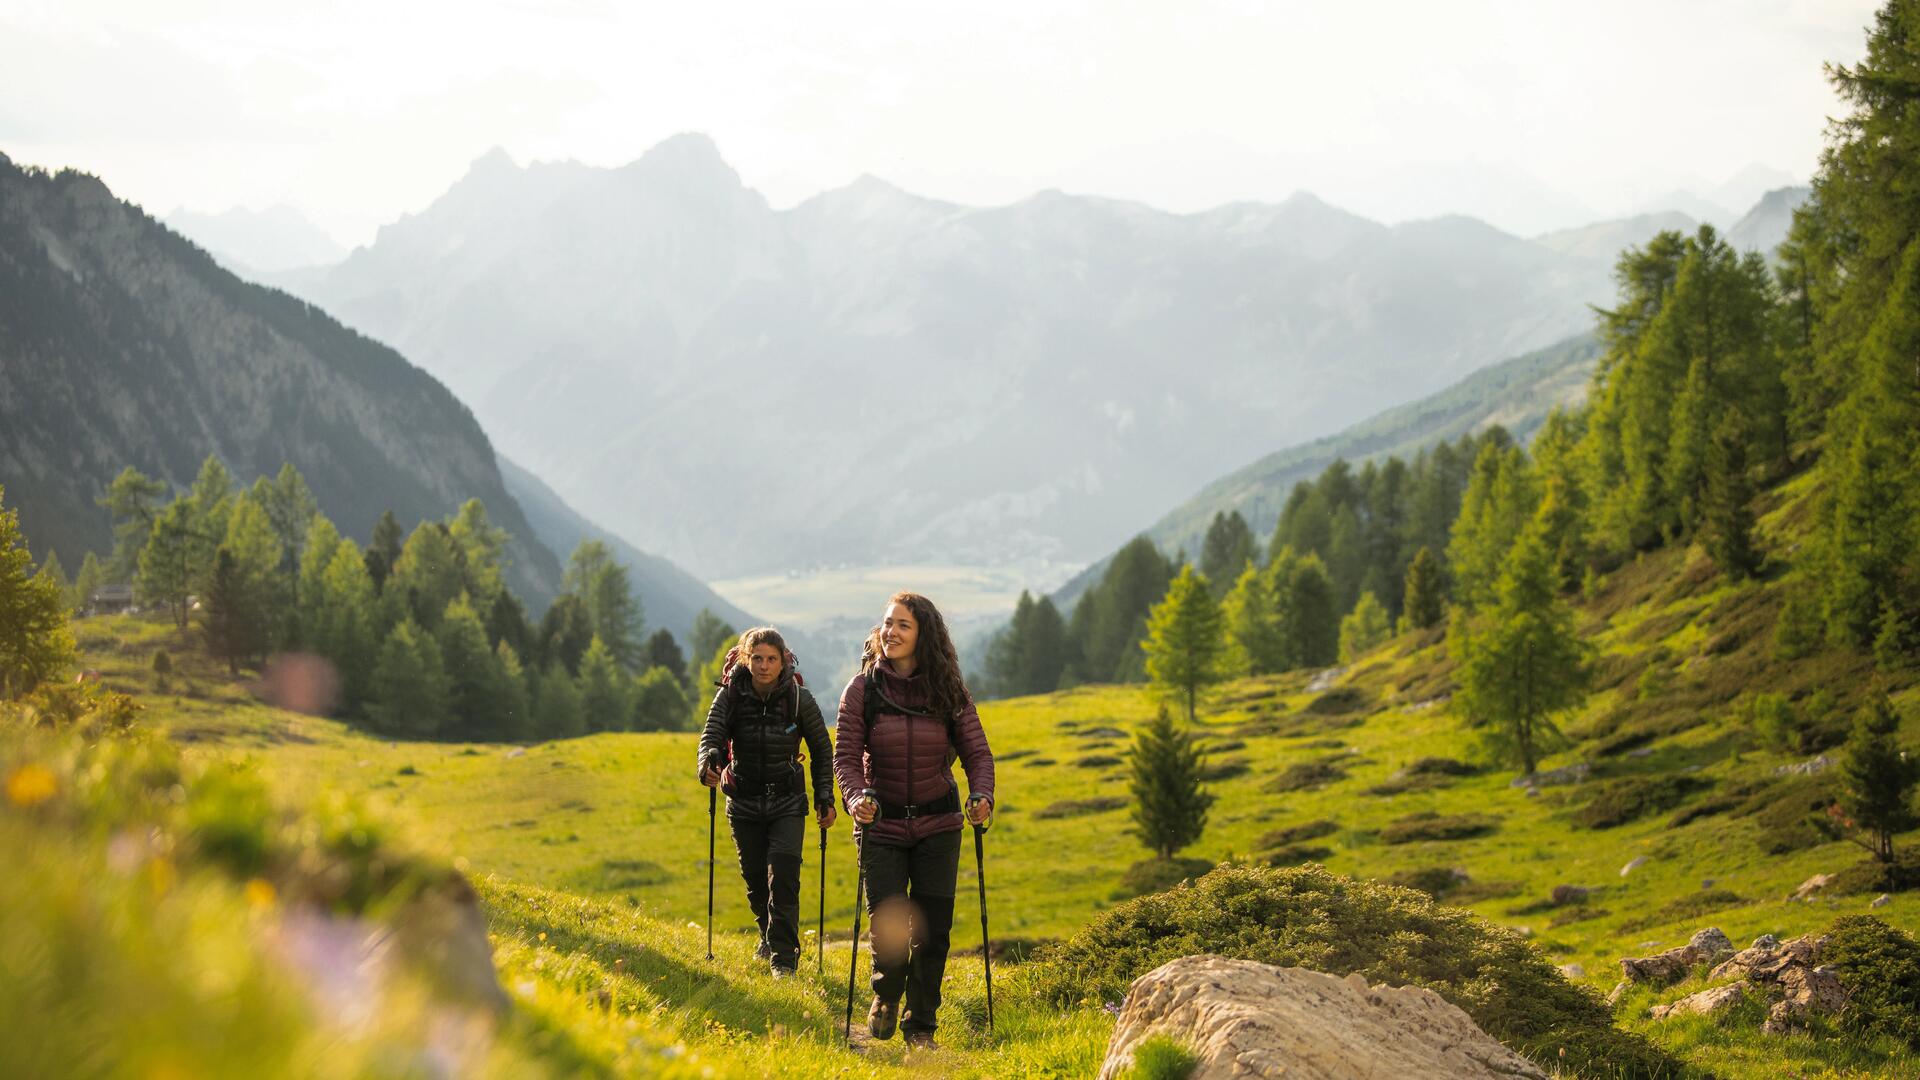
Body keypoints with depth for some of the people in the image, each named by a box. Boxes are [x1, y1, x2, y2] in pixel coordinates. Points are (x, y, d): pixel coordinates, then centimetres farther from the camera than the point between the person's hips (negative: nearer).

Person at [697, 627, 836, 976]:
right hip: (744, 803, 2)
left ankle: (784, 958, -7)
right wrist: (709, 762, -41)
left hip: (787, 804, -2)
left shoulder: (799, 699, -9)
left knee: (783, 878, -13)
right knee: (755, 878, 13)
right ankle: (769, 935, 40)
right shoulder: (731, 695, -8)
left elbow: (822, 750, 2)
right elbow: (712, 734, -19)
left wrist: (825, 798, 0)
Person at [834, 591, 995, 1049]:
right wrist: (857, 796, -24)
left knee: (932, 929, 0)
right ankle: (885, 995, 27)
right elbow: (846, 756, -5)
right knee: (888, 924, -7)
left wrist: (981, 794, -18)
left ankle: (921, 1025, 19)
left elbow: (977, 751, 0)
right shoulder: (862, 689, -4)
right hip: (881, 825, -1)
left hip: (937, 826, 1)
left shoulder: (949, 692, -1)